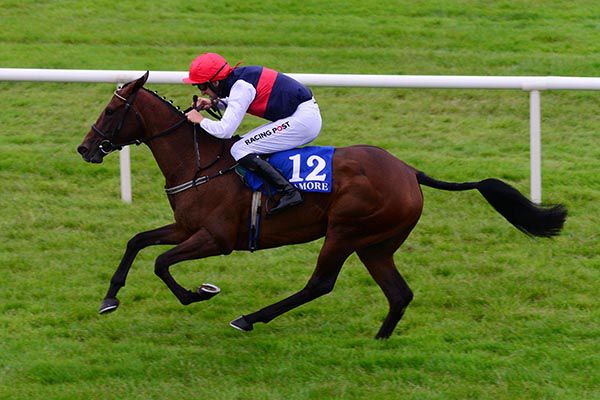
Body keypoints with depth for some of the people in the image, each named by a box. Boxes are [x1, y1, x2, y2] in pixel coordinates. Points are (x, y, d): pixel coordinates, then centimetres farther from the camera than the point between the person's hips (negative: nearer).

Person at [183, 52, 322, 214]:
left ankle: (288, 192, -20)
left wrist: (200, 120, -6)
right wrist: (215, 102, 15)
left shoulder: (241, 88, -17)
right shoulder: (238, 75, 10)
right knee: (244, 143, 19)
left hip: (302, 119, -10)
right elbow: (237, 104, 33)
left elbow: (224, 130, -23)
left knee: (240, 151, -12)